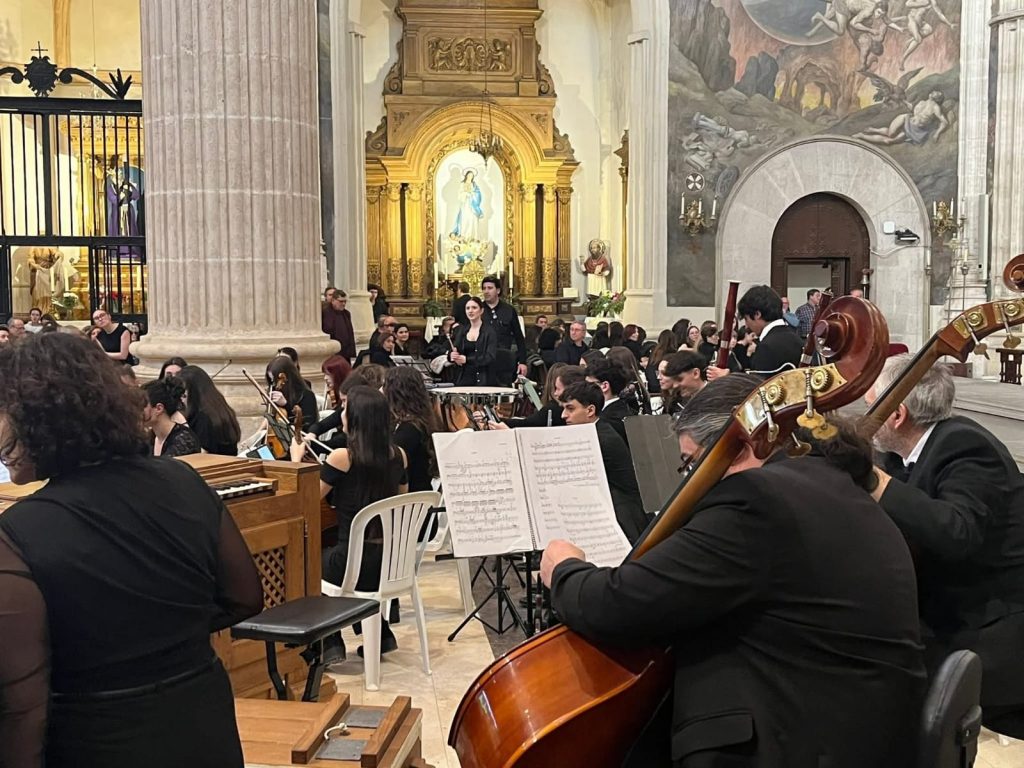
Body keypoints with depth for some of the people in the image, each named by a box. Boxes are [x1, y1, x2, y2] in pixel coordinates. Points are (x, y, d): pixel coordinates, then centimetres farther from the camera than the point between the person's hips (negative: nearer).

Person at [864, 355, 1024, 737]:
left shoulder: (963, 447, -20)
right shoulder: (909, 450, 5)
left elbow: (958, 534, -37)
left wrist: (876, 482, -38)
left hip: (993, 637, -9)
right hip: (953, 621, 9)